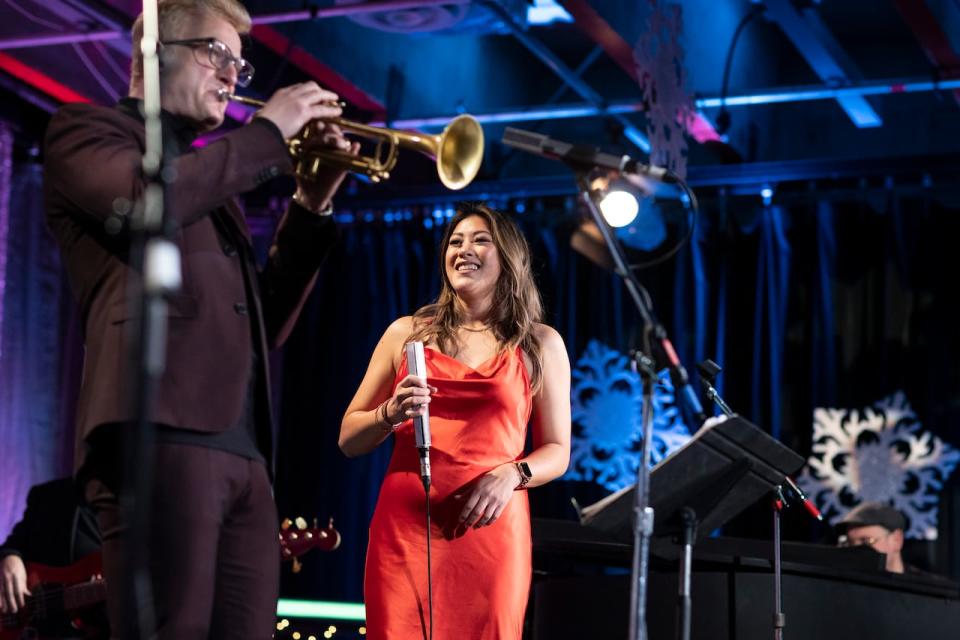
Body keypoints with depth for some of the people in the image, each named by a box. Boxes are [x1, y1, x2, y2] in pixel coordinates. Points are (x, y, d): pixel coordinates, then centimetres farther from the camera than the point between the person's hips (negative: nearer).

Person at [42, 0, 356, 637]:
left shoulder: (212, 178, 32)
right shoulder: (90, 129, 11)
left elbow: (264, 322, 26)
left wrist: (312, 206, 16)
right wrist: (268, 131, -1)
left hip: (244, 455, 7)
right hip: (161, 433, -7)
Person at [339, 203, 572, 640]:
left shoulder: (541, 345, 10)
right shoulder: (408, 333, 11)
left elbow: (557, 452, 11)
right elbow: (349, 439, 13)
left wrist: (512, 475, -9)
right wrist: (390, 414, -7)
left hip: (490, 528, -1)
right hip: (404, 526, 1)